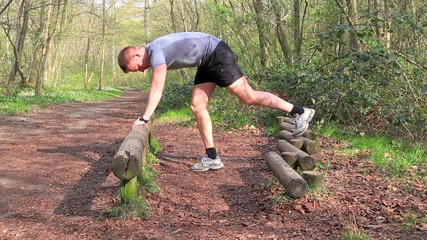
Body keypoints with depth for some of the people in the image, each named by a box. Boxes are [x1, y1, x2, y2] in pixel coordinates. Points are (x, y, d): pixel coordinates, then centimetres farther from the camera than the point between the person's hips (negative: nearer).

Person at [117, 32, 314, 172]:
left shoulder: (155, 51, -20)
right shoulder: (155, 55, 11)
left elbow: (156, 89, -28)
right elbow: (155, 89, 20)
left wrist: (144, 118, -27)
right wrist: (146, 115, 17)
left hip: (217, 54, -10)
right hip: (207, 61, 10)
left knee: (247, 97, -10)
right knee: (197, 106, 3)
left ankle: (300, 112, -2)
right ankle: (212, 157, 4)